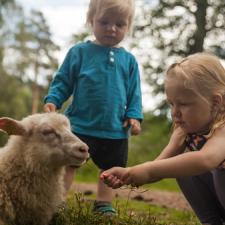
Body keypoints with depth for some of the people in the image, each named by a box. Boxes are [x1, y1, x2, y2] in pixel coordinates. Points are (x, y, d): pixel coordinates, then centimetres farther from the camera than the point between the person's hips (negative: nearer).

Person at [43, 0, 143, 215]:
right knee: (67, 163, 1)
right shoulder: (79, 52, 0)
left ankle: (104, 205, 26)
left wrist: (134, 116, -4)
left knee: (110, 169, 12)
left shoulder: (129, 60, 6)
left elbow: (134, 93, 8)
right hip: (79, 125, -2)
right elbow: (63, 81, 1)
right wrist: (52, 100, -13)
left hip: (116, 130, 3)